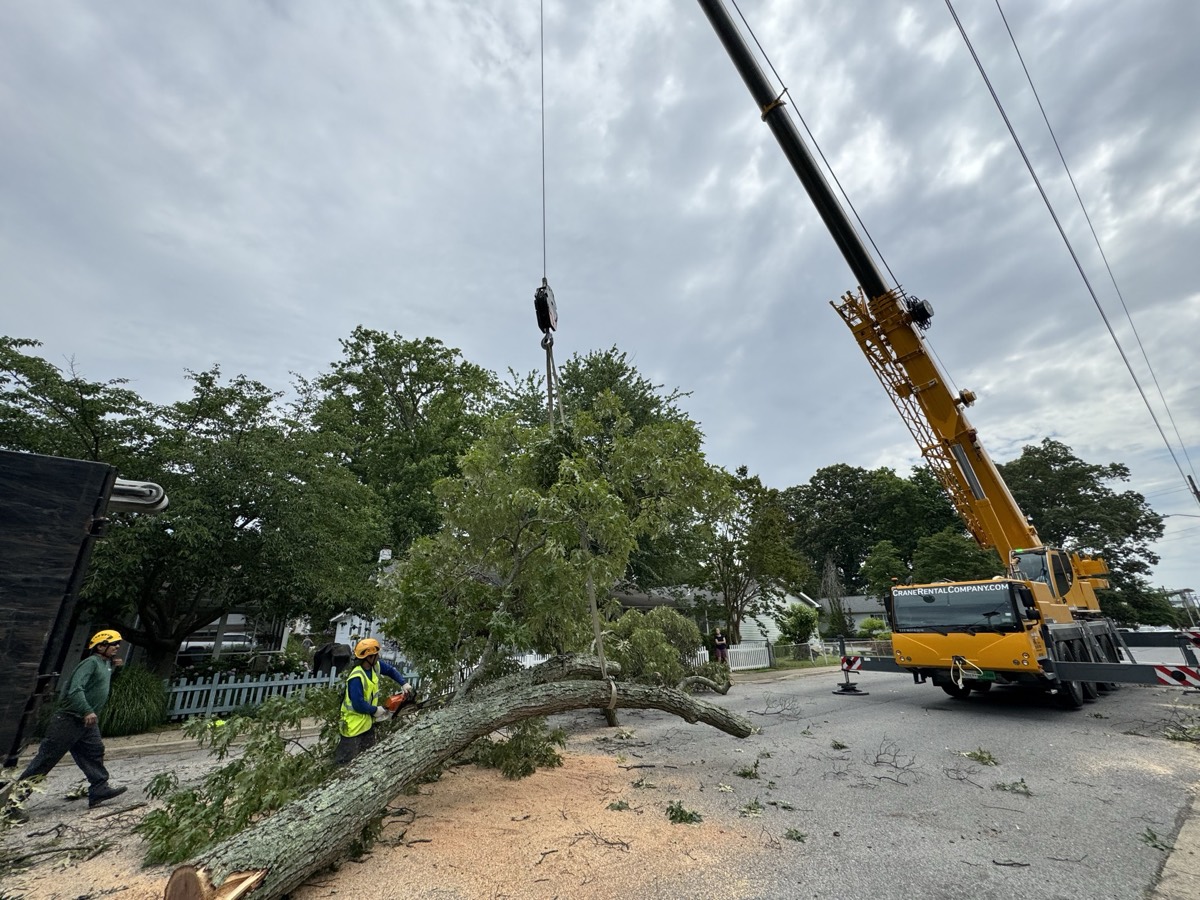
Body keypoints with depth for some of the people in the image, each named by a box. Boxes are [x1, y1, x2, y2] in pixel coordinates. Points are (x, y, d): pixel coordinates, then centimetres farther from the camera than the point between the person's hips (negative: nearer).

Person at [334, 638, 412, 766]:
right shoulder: (356, 678, -32)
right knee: (346, 760, 4)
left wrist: (404, 683, -2)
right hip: (354, 723, -8)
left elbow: (391, 670, 9)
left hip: (368, 720, 8)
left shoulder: (375, 666, -8)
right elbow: (359, 704, -31)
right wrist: (375, 710, -16)